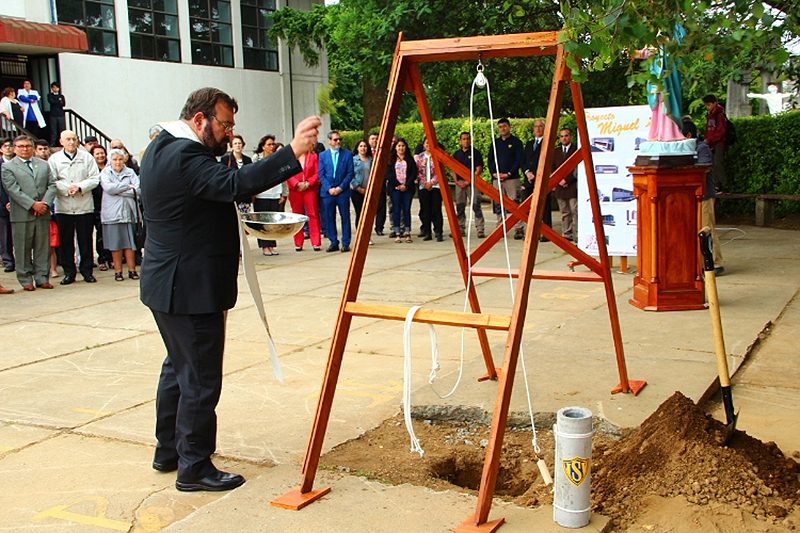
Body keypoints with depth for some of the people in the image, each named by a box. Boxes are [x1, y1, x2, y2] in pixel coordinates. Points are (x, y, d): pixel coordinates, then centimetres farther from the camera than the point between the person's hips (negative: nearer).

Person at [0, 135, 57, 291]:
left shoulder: (43, 165, 15)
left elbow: (52, 185, 8)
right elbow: (13, 190, -8)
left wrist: (45, 203, -8)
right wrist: (32, 205, -15)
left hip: (43, 213, 3)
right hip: (22, 215, -3)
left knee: (43, 247, 6)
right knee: (23, 249, 2)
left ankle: (42, 278, 13)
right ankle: (26, 280, 10)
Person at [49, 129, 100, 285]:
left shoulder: (87, 157, 8)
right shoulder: (54, 159, 6)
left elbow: (95, 179, 1)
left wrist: (80, 187, -13)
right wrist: (67, 188, -15)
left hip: (85, 206, 0)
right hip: (63, 206, 0)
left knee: (86, 240, 4)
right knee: (65, 241, 4)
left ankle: (87, 271, 13)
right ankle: (69, 272, 13)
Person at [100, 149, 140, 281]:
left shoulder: (130, 172, 10)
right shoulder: (105, 173, 6)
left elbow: (137, 190, -3)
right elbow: (108, 188, -11)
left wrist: (118, 190, -9)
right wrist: (128, 186, -7)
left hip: (128, 212, 1)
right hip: (112, 214, -1)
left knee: (130, 242, 1)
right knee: (116, 244, 1)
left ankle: (132, 270, 7)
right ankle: (118, 271, 8)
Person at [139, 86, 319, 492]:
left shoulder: (161, 148, 13)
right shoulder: (185, 157, -21)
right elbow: (234, 184, -36)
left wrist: (229, 222, 11)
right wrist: (292, 153, -41)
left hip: (166, 284, 11)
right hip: (191, 288, -11)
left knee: (178, 367, 22)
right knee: (201, 379, -2)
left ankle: (168, 450, 34)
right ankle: (194, 467, 8)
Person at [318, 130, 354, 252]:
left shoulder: (347, 154, 4)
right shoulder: (323, 155, 9)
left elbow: (350, 173, 0)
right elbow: (321, 175, 5)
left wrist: (340, 187, -9)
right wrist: (329, 188, -8)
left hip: (343, 191, -1)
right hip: (327, 192, 2)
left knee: (345, 217, 1)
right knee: (329, 218, 4)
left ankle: (346, 243, 7)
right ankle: (333, 243, 13)